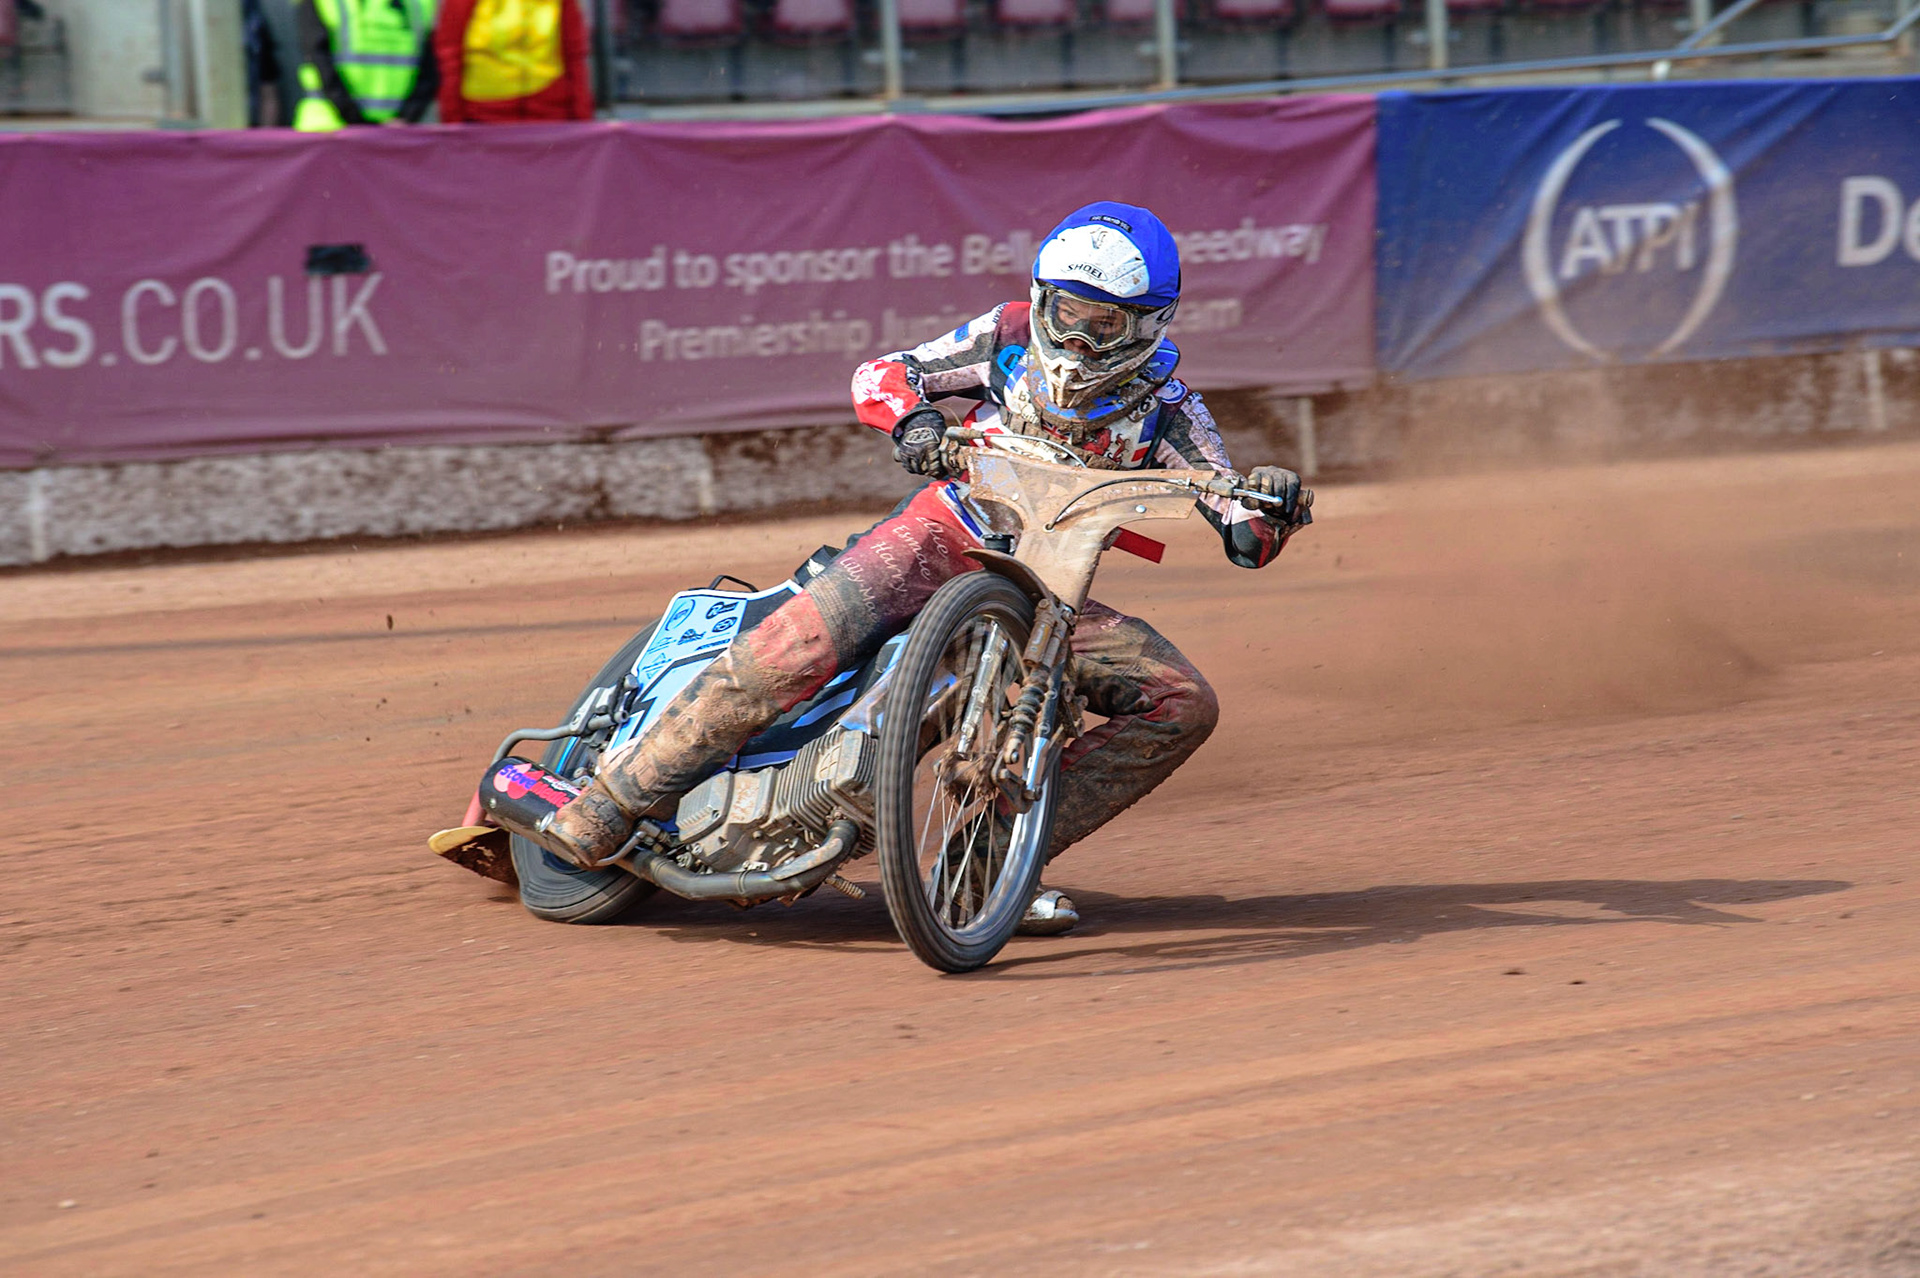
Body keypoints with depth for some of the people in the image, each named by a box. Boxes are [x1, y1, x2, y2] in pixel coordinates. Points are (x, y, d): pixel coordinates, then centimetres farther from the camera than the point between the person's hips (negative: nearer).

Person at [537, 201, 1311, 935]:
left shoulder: (1165, 412, -3)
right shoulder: (1010, 337, -4)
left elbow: (1246, 541, -8)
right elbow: (878, 374, -3)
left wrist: (1272, 509, -33)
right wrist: (912, 421, -27)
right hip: (941, 540, -3)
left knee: (1183, 706, -15)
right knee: (802, 640, -31)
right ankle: (608, 807, -24)